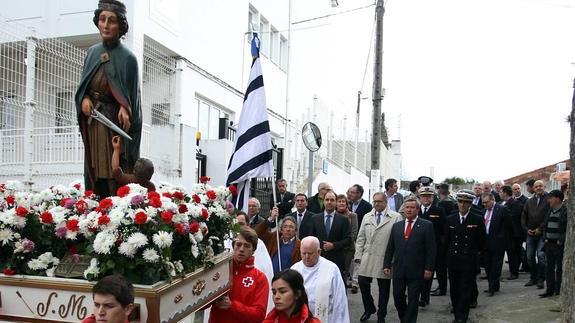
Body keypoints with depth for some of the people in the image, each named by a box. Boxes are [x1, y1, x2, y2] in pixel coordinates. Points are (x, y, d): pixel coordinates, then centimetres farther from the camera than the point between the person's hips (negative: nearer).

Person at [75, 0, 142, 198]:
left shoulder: (127, 58, -7)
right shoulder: (92, 52, 9)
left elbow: (132, 94, -6)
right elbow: (83, 86, 14)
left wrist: (124, 108, -26)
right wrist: (84, 98, -7)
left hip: (114, 122, -5)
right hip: (91, 120, 5)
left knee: (115, 174, -8)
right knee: (93, 171, 7)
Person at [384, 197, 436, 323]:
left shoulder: (427, 225, -2)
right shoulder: (396, 226, 11)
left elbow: (430, 249, -5)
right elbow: (390, 248, 12)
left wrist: (428, 269, -10)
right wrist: (387, 265, 6)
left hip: (416, 271, -4)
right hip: (398, 270, 4)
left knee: (413, 301, 2)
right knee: (398, 297, 9)